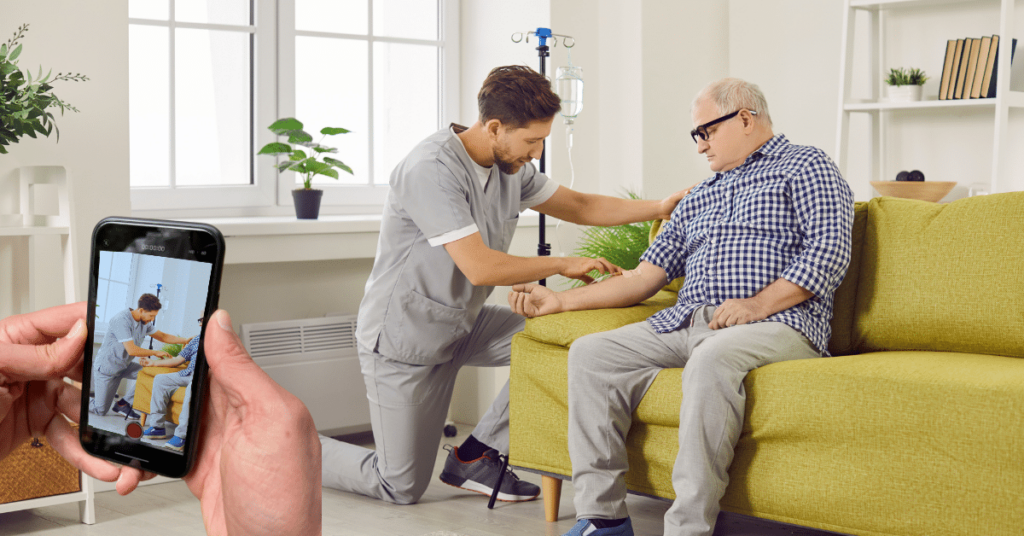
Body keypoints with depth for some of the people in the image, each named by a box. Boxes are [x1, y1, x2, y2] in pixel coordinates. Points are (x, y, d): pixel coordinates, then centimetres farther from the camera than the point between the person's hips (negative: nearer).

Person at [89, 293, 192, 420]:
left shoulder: (144, 323, -4)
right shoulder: (121, 320, -29)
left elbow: (163, 337, 8)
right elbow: (132, 350, -33)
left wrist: (185, 341, -4)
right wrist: (155, 353, -22)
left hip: (124, 365, 7)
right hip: (107, 366, -7)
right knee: (101, 410, -4)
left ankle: (123, 404, -4)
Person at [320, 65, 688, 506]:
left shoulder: (510, 167, -1)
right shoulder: (432, 169, -27)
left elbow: (580, 207, 10)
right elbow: (480, 267, -32)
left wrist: (659, 208, -4)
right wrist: (564, 265, -21)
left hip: (462, 322, 8)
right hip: (404, 336, -8)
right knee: (402, 488, -2)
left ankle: (474, 457, 2)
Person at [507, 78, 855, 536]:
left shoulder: (806, 167, 10)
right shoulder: (699, 198, 30)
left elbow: (830, 252, -6)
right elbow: (645, 277, 25)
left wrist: (757, 304, -17)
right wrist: (559, 300, 18)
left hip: (777, 323, -7)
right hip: (685, 325, 7)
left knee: (711, 357, -39)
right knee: (590, 352, -12)